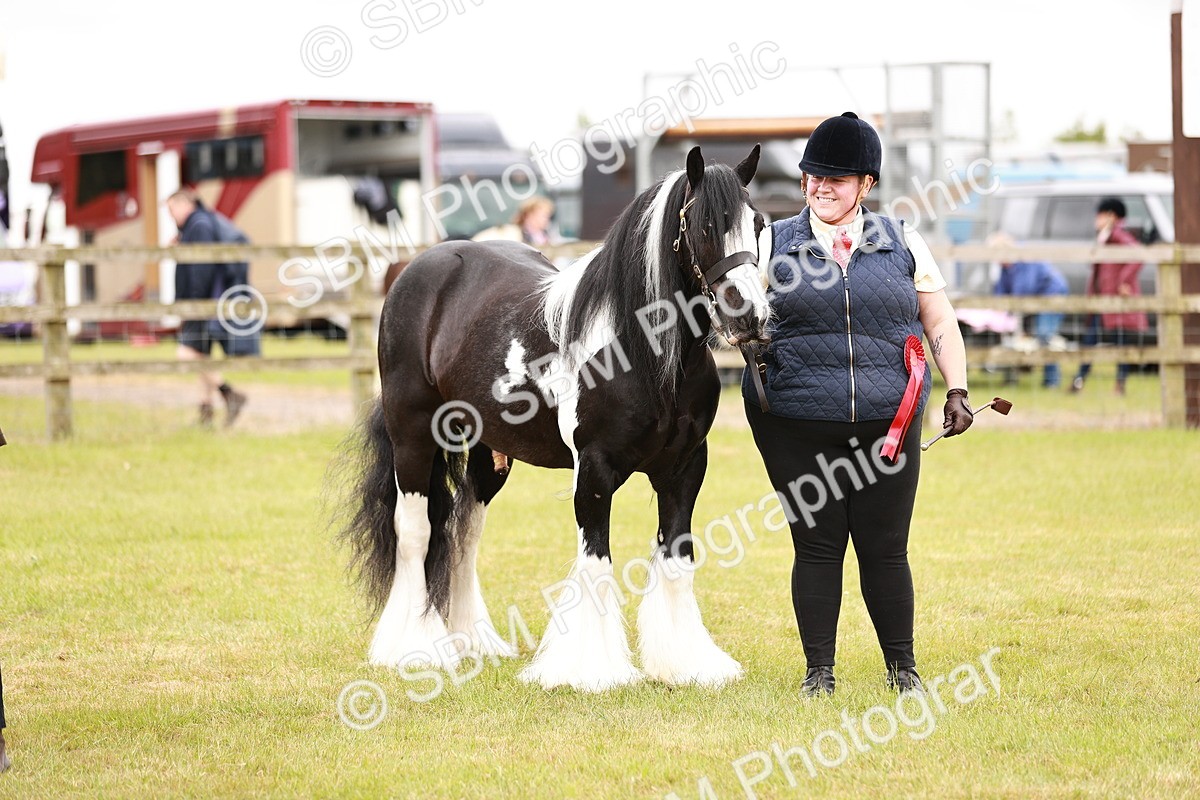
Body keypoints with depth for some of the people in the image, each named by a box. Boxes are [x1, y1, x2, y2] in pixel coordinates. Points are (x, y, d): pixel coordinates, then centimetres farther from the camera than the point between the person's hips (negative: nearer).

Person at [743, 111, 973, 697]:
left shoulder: (903, 245, 8)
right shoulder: (774, 244, 6)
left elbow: (942, 326, 13)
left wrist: (957, 391, 3)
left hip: (887, 426, 0)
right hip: (799, 429, 0)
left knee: (885, 549, 5)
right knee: (816, 548, 4)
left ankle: (902, 666, 20)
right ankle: (818, 670, 15)